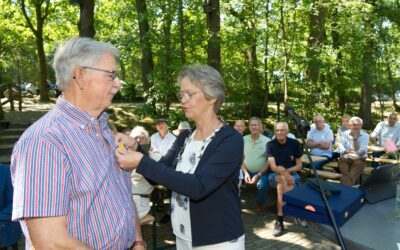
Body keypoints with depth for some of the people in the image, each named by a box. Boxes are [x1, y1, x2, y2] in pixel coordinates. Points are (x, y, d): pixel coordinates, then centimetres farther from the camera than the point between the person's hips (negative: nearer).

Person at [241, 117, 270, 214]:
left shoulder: (267, 141, -6)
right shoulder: (243, 139, 1)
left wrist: (258, 175, -13)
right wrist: (245, 173, -9)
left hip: (261, 172, -2)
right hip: (246, 171, 2)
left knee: (262, 185, -31)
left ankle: (260, 204, 3)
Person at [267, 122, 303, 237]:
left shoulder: (294, 143, -3)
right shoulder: (270, 144, -7)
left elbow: (299, 166, 0)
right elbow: (273, 167, -15)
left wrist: (286, 170, -16)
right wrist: (285, 174, -31)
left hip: (292, 174, 1)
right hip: (275, 175, 0)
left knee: (281, 184, -34)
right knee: (282, 179, -36)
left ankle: (280, 220, -26)